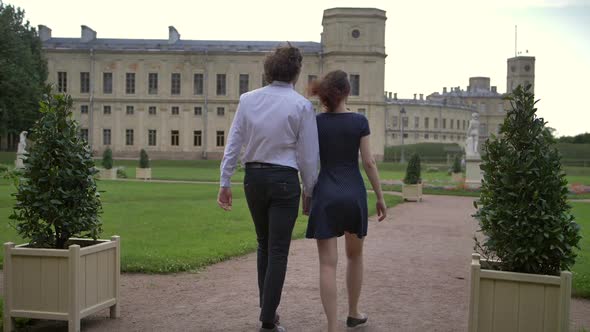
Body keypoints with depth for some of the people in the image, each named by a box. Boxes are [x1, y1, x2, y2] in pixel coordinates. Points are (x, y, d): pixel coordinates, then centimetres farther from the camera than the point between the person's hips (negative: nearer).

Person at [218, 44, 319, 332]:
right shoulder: (301, 105, -7)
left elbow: (233, 143, 2)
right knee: (278, 250, 2)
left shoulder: (248, 99, 2)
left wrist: (225, 182, 7)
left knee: (264, 243, 21)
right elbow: (308, 155, -5)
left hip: (253, 177, 4)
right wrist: (310, 189, 7)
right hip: (284, 179, -4)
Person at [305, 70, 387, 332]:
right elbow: (369, 163, -3)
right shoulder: (359, 121, -3)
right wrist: (380, 197, 5)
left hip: (325, 194, 0)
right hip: (354, 194, 0)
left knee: (328, 264, -1)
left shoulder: (314, 122, 0)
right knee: (355, 255, 21)